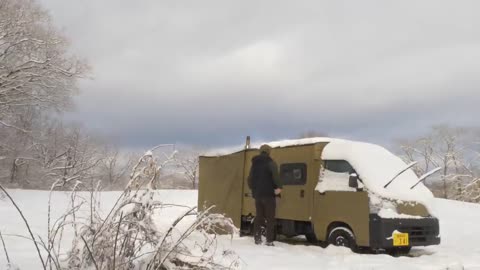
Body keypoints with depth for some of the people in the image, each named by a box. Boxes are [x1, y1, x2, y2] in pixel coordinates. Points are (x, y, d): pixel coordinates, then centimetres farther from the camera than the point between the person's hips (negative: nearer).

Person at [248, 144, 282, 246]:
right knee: (270, 218, -3)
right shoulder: (270, 163, -6)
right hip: (268, 194, -6)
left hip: (257, 194, 6)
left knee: (259, 217, 14)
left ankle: (257, 238, 13)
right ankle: (269, 240, -7)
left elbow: (250, 178, 21)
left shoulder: (254, 164, 15)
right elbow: (275, 175, -24)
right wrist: (278, 187, -25)